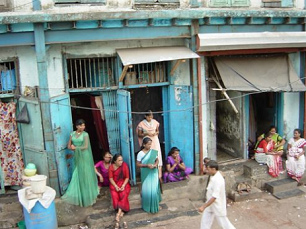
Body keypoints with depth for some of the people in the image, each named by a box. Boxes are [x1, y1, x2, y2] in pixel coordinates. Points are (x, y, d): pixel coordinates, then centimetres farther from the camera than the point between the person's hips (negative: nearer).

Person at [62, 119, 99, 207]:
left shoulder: (85, 134, -7)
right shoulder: (72, 134, 5)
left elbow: (85, 146, -14)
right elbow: (69, 146, 3)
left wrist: (75, 148, -12)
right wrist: (76, 148, -13)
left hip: (84, 157, -4)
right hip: (77, 156, 4)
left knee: (85, 174, 1)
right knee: (76, 175, 5)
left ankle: (87, 195, 11)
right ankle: (76, 195, 14)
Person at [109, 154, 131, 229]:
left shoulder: (125, 165, -8)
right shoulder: (111, 167, -5)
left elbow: (127, 177, -4)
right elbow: (111, 178, -3)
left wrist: (123, 186, -18)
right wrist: (116, 186, -17)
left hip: (124, 183, -1)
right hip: (114, 184, 1)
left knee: (123, 194, -28)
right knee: (115, 195, -27)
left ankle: (118, 214, -32)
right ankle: (121, 212, -28)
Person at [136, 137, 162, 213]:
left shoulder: (153, 152, -2)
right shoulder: (140, 153, -10)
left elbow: (157, 160, 10)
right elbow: (138, 164, -8)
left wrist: (155, 164, -11)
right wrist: (146, 165, -20)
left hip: (153, 173, 2)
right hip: (145, 174, -2)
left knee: (154, 189, 6)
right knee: (146, 189, 4)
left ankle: (155, 205, 23)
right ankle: (147, 206, 20)